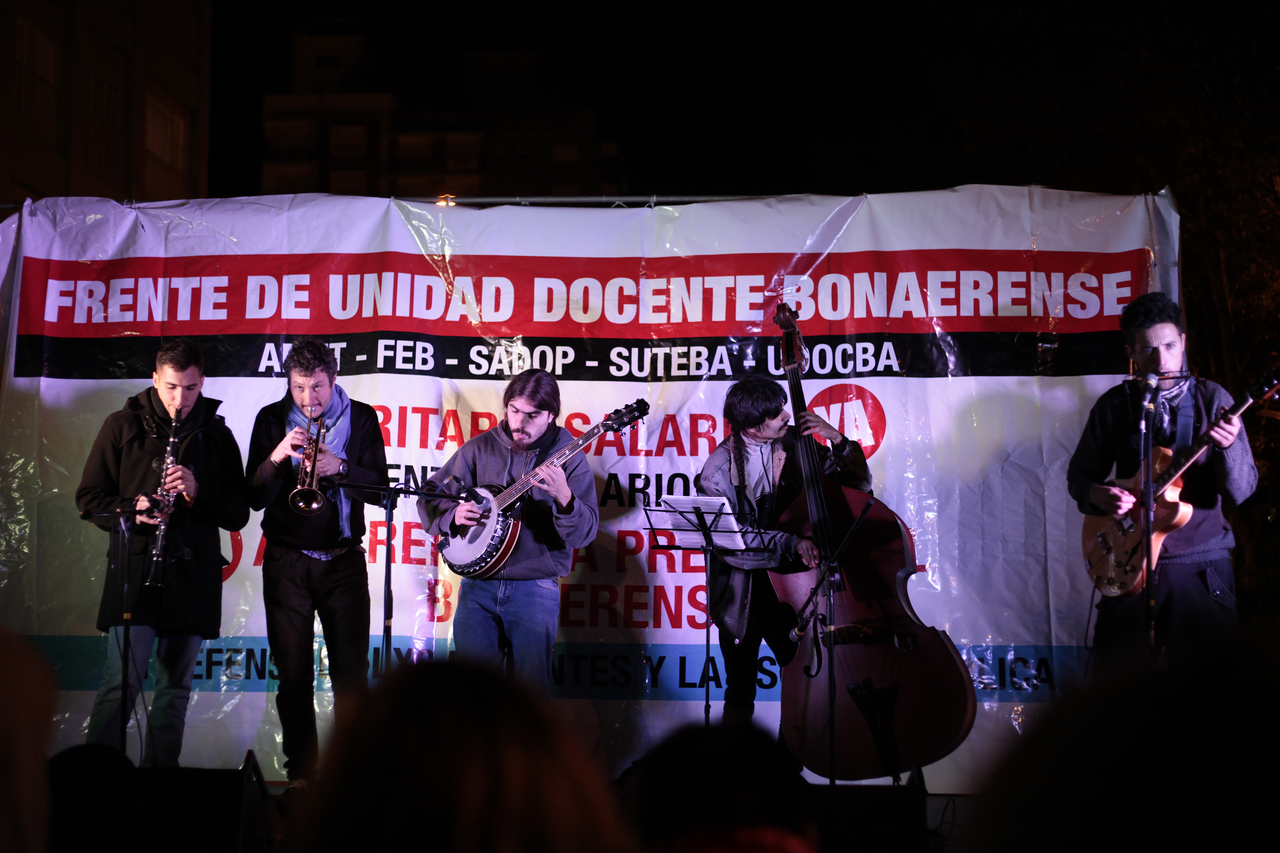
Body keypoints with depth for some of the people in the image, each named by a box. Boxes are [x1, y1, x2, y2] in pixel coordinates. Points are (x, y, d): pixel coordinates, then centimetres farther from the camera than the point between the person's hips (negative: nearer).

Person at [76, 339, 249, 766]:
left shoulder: (216, 436, 11)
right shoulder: (122, 426, 7)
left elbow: (238, 514, 8)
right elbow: (89, 497, 7)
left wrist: (198, 492, -11)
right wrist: (129, 510, -12)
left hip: (193, 575, 2)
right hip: (135, 568, -2)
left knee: (176, 687, 7)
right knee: (122, 682, -9)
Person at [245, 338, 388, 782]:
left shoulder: (361, 418, 2)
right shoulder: (272, 419, 2)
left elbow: (378, 489, -3)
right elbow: (255, 498, -3)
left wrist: (339, 467, -21)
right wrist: (277, 457, -21)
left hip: (344, 560, 0)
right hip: (286, 563, 0)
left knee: (351, 674, 1)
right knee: (294, 676, 5)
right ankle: (300, 773, 15)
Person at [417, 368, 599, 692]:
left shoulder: (568, 457, -2)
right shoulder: (480, 448, 5)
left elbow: (584, 533, -12)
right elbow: (428, 497, 10)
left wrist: (562, 496, -32)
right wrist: (453, 514, -11)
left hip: (535, 589, -2)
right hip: (478, 584, 2)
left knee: (531, 688, 2)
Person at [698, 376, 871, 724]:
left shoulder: (795, 443, -6)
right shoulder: (718, 471, -13)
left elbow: (858, 485, 1)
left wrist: (839, 441, -15)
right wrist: (790, 542, -35)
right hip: (744, 588, -1)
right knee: (740, 679, 13)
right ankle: (738, 709, 41)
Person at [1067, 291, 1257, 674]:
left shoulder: (1212, 399, -2)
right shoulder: (1114, 405, 2)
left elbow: (1241, 491, -9)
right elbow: (1078, 474, 12)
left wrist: (1229, 445, -28)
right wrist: (1096, 494, -11)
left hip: (1202, 567, -1)